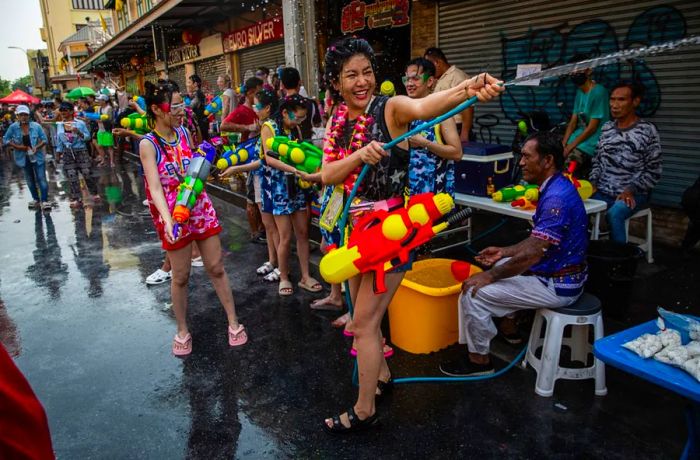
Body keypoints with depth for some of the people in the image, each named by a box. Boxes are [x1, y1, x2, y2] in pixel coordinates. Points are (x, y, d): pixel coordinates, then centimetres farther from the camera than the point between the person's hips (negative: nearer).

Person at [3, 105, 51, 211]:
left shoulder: (36, 126, -9)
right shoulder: (13, 127, -6)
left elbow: (44, 139, -3)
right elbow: (5, 140, 0)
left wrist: (37, 147, -19)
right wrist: (16, 146, -14)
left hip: (37, 156, -2)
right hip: (23, 157, 2)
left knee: (41, 179, -7)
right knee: (30, 179, 14)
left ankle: (44, 201, -4)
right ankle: (36, 199, 27)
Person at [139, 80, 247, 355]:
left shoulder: (183, 133, 4)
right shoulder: (148, 144, -12)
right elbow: (155, 187, -23)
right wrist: (167, 221, -35)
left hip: (201, 208, 4)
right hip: (174, 215, -4)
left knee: (216, 268, 9)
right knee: (180, 277, 8)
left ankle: (233, 322, 21)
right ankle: (182, 331, 26)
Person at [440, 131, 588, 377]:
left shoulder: (556, 198, -26)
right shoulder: (556, 188, 7)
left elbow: (532, 254, -28)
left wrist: (490, 276, -17)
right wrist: (505, 251, 12)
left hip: (557, 285, -10)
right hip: (557, 271, 11)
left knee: (473, 293, -12)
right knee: (501, 267, 27)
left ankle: (478, 360, 4)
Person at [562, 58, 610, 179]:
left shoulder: (598, 92, -14)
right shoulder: (579, 92, 12)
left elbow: (592, 127, -17)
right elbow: (573, 121, 9)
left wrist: (571, 146, -17)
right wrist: (564, 144, -4)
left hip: (592, 141, -8)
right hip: (580, 136, 8)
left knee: (565, 166, -24)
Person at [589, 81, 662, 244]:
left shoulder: (647, 130, -3)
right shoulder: (606, 128, 11)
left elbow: (653, 171, -3)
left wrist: (631, 190, -14)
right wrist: (592, 182, 1)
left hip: (633, 194, -4)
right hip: (602, 192, 4)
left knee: (613, 215, -34)